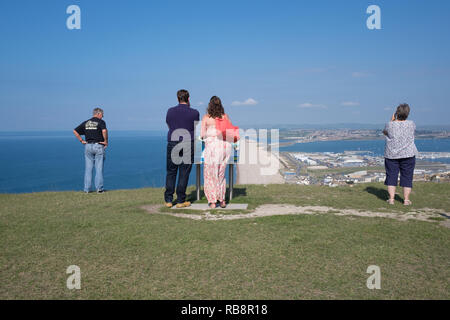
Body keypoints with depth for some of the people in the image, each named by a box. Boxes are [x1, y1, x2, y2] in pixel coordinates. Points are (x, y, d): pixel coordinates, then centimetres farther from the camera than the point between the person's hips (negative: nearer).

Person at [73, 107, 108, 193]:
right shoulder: (101, 122, -4)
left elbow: (75, 131, 10)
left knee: (88, 168, 7)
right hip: (98, 146, -4)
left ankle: (87, 189, 7)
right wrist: (106, 141, -12)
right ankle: (99, 188, 1)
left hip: (88, 146, 5)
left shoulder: (86, 123, 13)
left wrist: (81, 140, 9)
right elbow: (104, 131, -24)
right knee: (99, 168, 1)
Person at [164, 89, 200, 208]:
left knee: (171, 172, 10)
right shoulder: (194, 113, -2)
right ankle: (180, 200, 6)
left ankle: (168, 200, 11)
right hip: (188, 145, -2)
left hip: (172, 144, 2)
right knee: (184, 173, 3)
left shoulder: (170, 111, 4)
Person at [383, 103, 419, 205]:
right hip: (408, 155, 0)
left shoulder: (390, 125, -9)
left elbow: (384, 132, 12)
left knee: (391, 176, 6)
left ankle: (391, 199, 5)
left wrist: (392, 120, 13)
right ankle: (406, 199, 8)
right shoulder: (411, 124, -6)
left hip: (391, 155, 0)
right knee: (407, 177, 7)